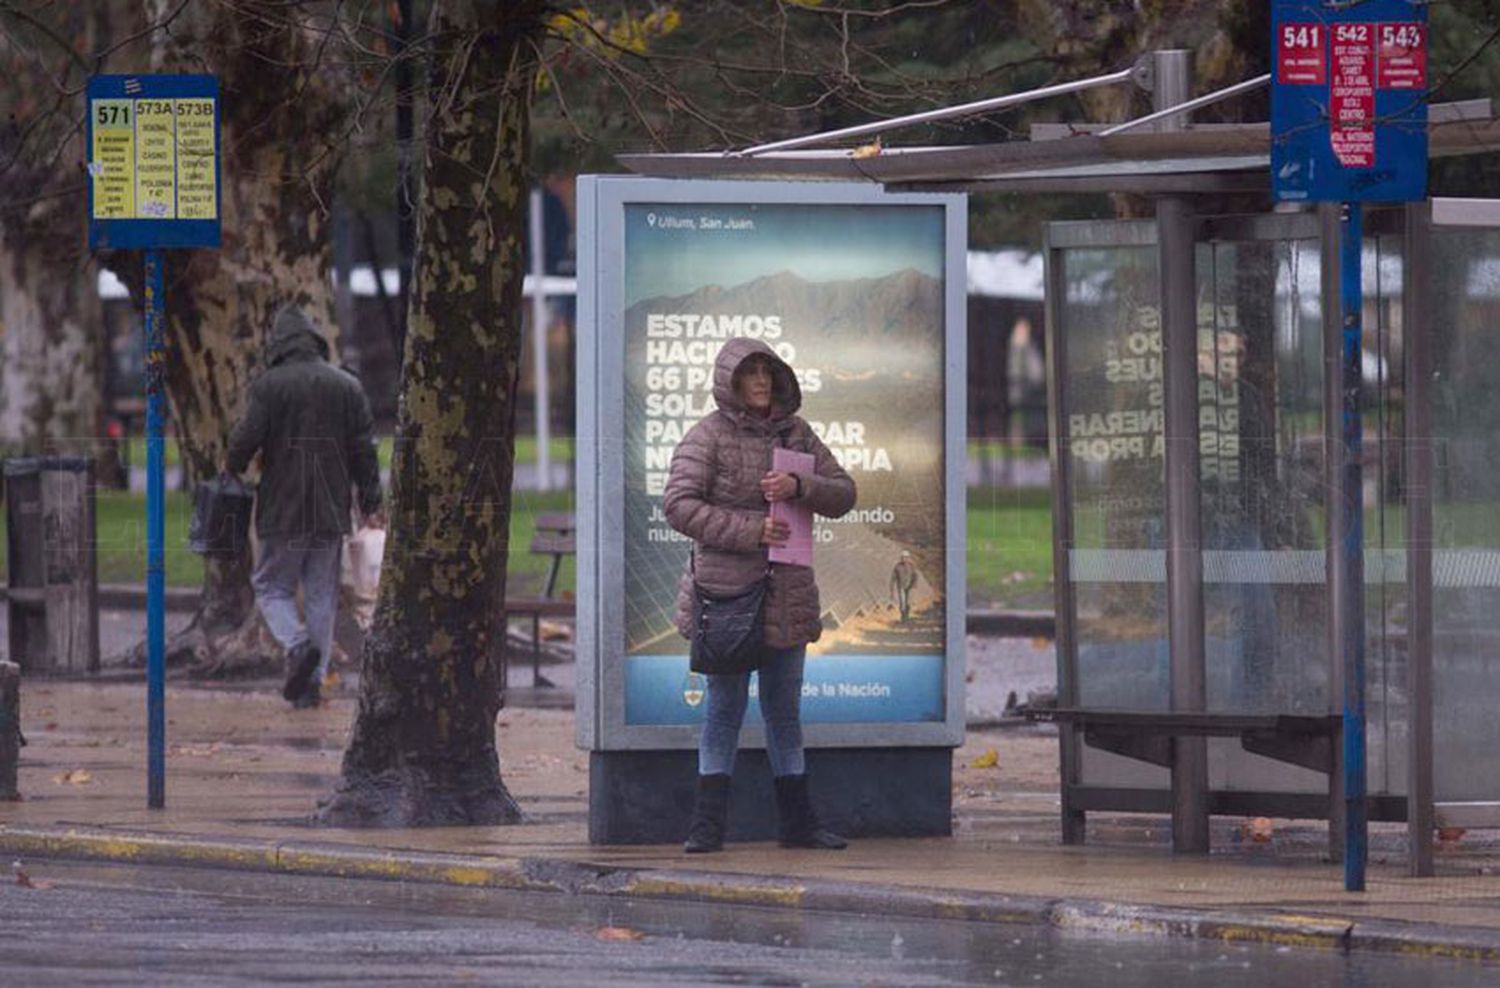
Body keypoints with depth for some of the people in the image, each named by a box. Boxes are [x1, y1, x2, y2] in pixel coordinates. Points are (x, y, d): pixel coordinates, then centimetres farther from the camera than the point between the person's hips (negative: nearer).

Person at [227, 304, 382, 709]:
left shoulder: (269, 384, -8)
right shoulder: (347, 386, 5)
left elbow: (247, 438, -10)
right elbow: (364, 448, 6)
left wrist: (232, 468, 12)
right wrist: (371, 504, 11)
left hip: (282, 509, -4)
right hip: (331, 512, 4)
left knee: (272, 586, 8)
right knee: (322, 593, 10)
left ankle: (298, 644, -18)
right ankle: (313, 680, 7)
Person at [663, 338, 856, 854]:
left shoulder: (795, 433, 10)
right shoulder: (708, 436, -5)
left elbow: (843, 493, 8)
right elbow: (678, 505, -13)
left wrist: (799, 487, -13)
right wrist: (751, 531, -19)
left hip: (786, 593, 5)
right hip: (724, 592, -5)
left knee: (785, 709, 11)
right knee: (724, 705, -3)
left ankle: (796, 821, 17)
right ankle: (708, 823, 0)